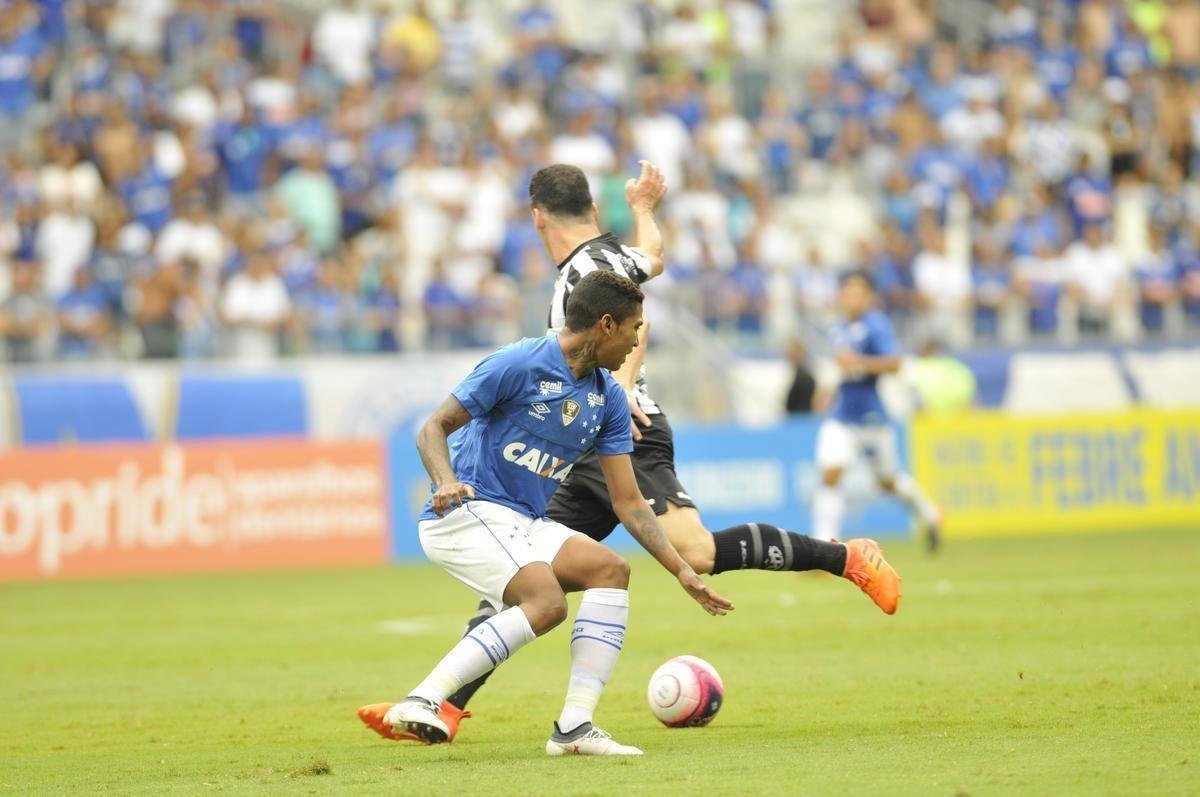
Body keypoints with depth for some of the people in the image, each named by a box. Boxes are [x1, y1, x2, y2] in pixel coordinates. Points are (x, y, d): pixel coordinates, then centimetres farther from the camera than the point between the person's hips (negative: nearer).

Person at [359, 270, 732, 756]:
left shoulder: (609, 399, 9)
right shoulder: (520, 365, -13)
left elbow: (628, 502, 11)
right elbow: (433, 429, -9)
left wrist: (683, 572, 4)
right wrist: (446, 482, -29)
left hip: (526, 526, 8)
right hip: (466, 514, -8)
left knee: (610, 569, -11)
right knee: (547, 602, -28)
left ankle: (575, 727, -15)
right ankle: (420, 703, -32)